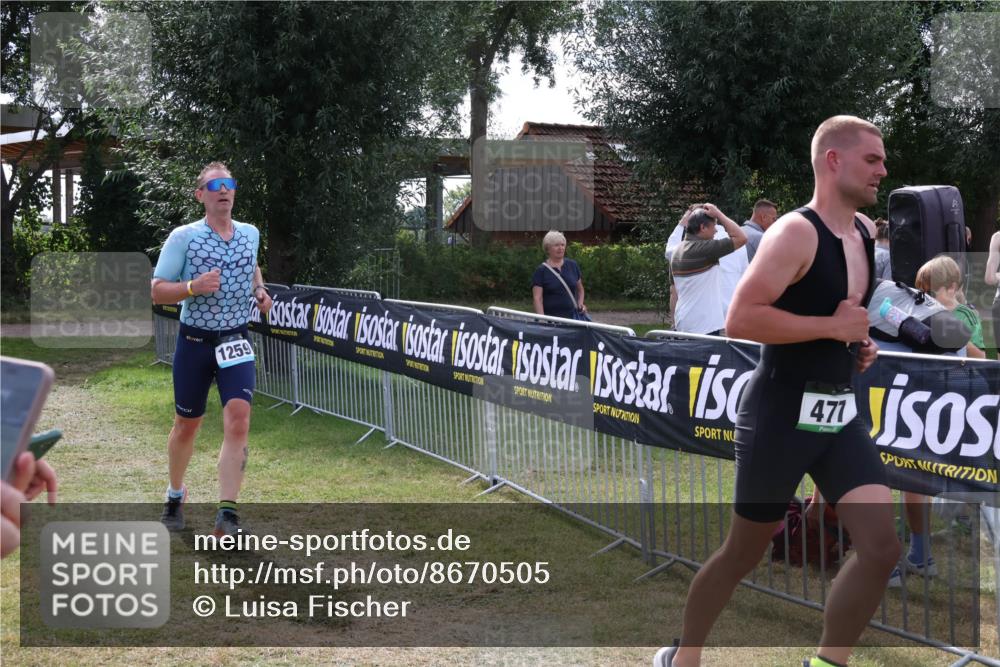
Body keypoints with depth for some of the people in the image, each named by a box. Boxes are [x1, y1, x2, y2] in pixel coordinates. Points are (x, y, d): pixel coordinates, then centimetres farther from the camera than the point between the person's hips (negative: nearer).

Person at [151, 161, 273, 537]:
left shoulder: (250, 234, 6)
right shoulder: (183, 237, -7)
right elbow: (157, 291, -6)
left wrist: (259, 290, 9)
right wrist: (193, 287, -23)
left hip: (236, 342, 2)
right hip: (194, 341, -2)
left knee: (238, 420, -17)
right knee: (187, 425, 11)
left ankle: (227, 514, -19)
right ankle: (175, 495, 38)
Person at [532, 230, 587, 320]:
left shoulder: (573, 265, 12)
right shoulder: (541, 270, 0)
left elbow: (580, 289, 26)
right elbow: (537, 298, -6)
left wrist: (580, 303, 7)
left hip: (572, 316, 3)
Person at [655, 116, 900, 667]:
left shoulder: (866, 233, 9)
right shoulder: (795, 233, -16)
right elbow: (741, 320, -26)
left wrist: (858, 345, 9)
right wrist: (833, 327, -22)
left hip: (840, 414, 7)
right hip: (782, 413, -7)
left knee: (882, 547, -7)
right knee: (743, 552, 8)